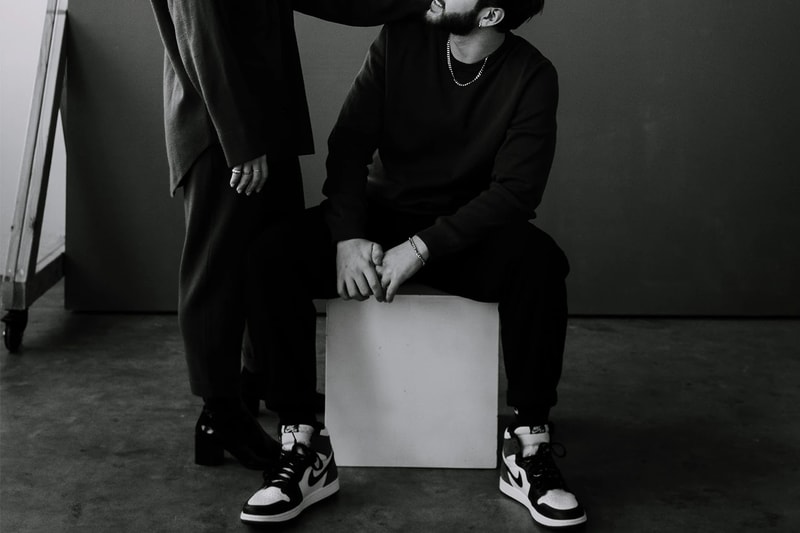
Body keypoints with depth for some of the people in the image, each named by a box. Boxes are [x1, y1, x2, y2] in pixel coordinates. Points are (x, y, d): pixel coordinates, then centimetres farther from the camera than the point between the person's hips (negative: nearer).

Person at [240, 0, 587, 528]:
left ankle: (528, 447, -19)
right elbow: (349, 143, -6)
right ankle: (306, 447, -19)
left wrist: (423, 247, -26)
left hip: (467, 230, -2)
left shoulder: (532, 76, -12)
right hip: (381, 214, 2)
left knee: (539, 262, -34)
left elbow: (516, 189, -17)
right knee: (272, 256, -24)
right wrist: (348, 235, -21)